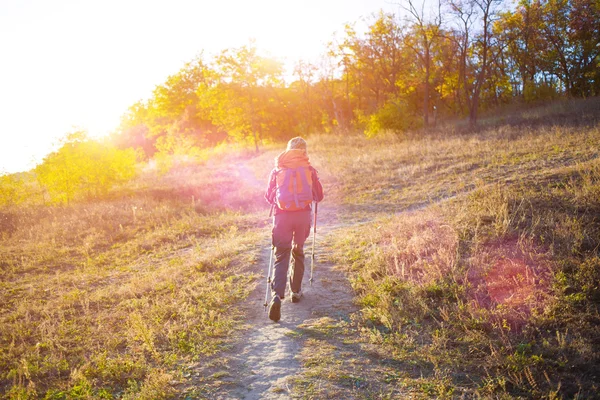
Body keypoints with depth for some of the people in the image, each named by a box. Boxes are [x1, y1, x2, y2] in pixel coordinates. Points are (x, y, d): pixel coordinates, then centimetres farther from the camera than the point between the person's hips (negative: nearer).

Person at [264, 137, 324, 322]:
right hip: (303, 214, 1)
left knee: (281, 256, 0)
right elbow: (319, 196, 13)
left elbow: (269, 197, 12)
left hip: (282, 215, -1)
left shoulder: (277, 169, 5)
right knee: (298, 252, 20)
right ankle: (296, 291, 28)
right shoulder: (309, 169, 5)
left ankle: (277, 295, -18)